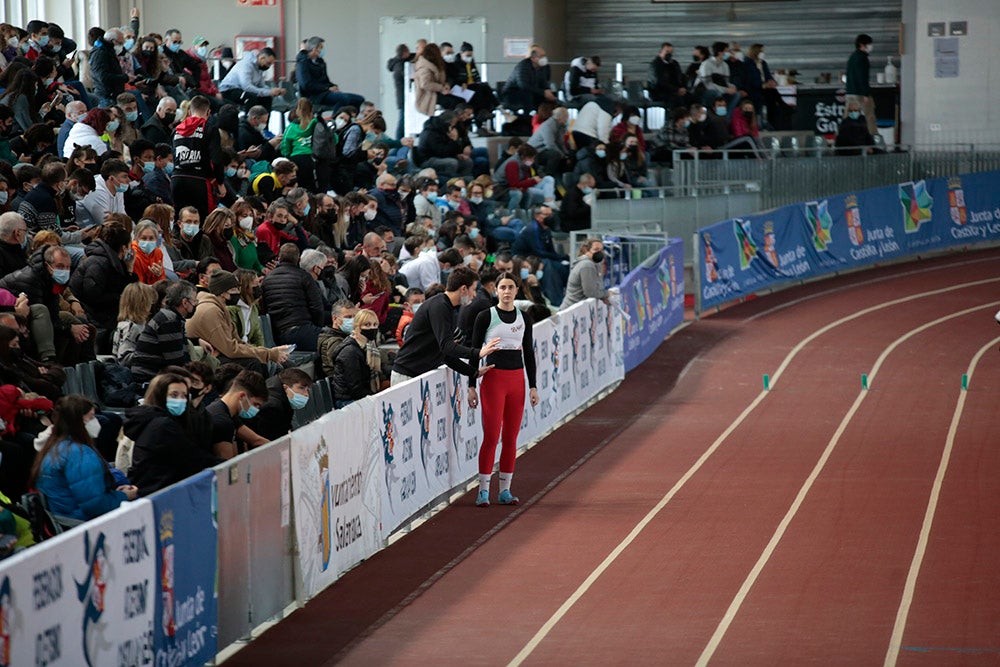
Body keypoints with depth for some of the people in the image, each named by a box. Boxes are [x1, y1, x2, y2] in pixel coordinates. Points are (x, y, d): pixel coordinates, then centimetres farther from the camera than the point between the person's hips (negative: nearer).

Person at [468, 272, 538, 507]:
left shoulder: (524, 319, 9)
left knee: (511, 438, 5)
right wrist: (472, 386, -5)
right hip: (493, 379, -4)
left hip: (517, 380, 4)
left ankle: (505, 490, 11)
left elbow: (529, 353, 13)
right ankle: (483, 491, -3)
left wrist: (533, 386, 8)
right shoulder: (485, 317, -2)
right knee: (491, 437, -9)